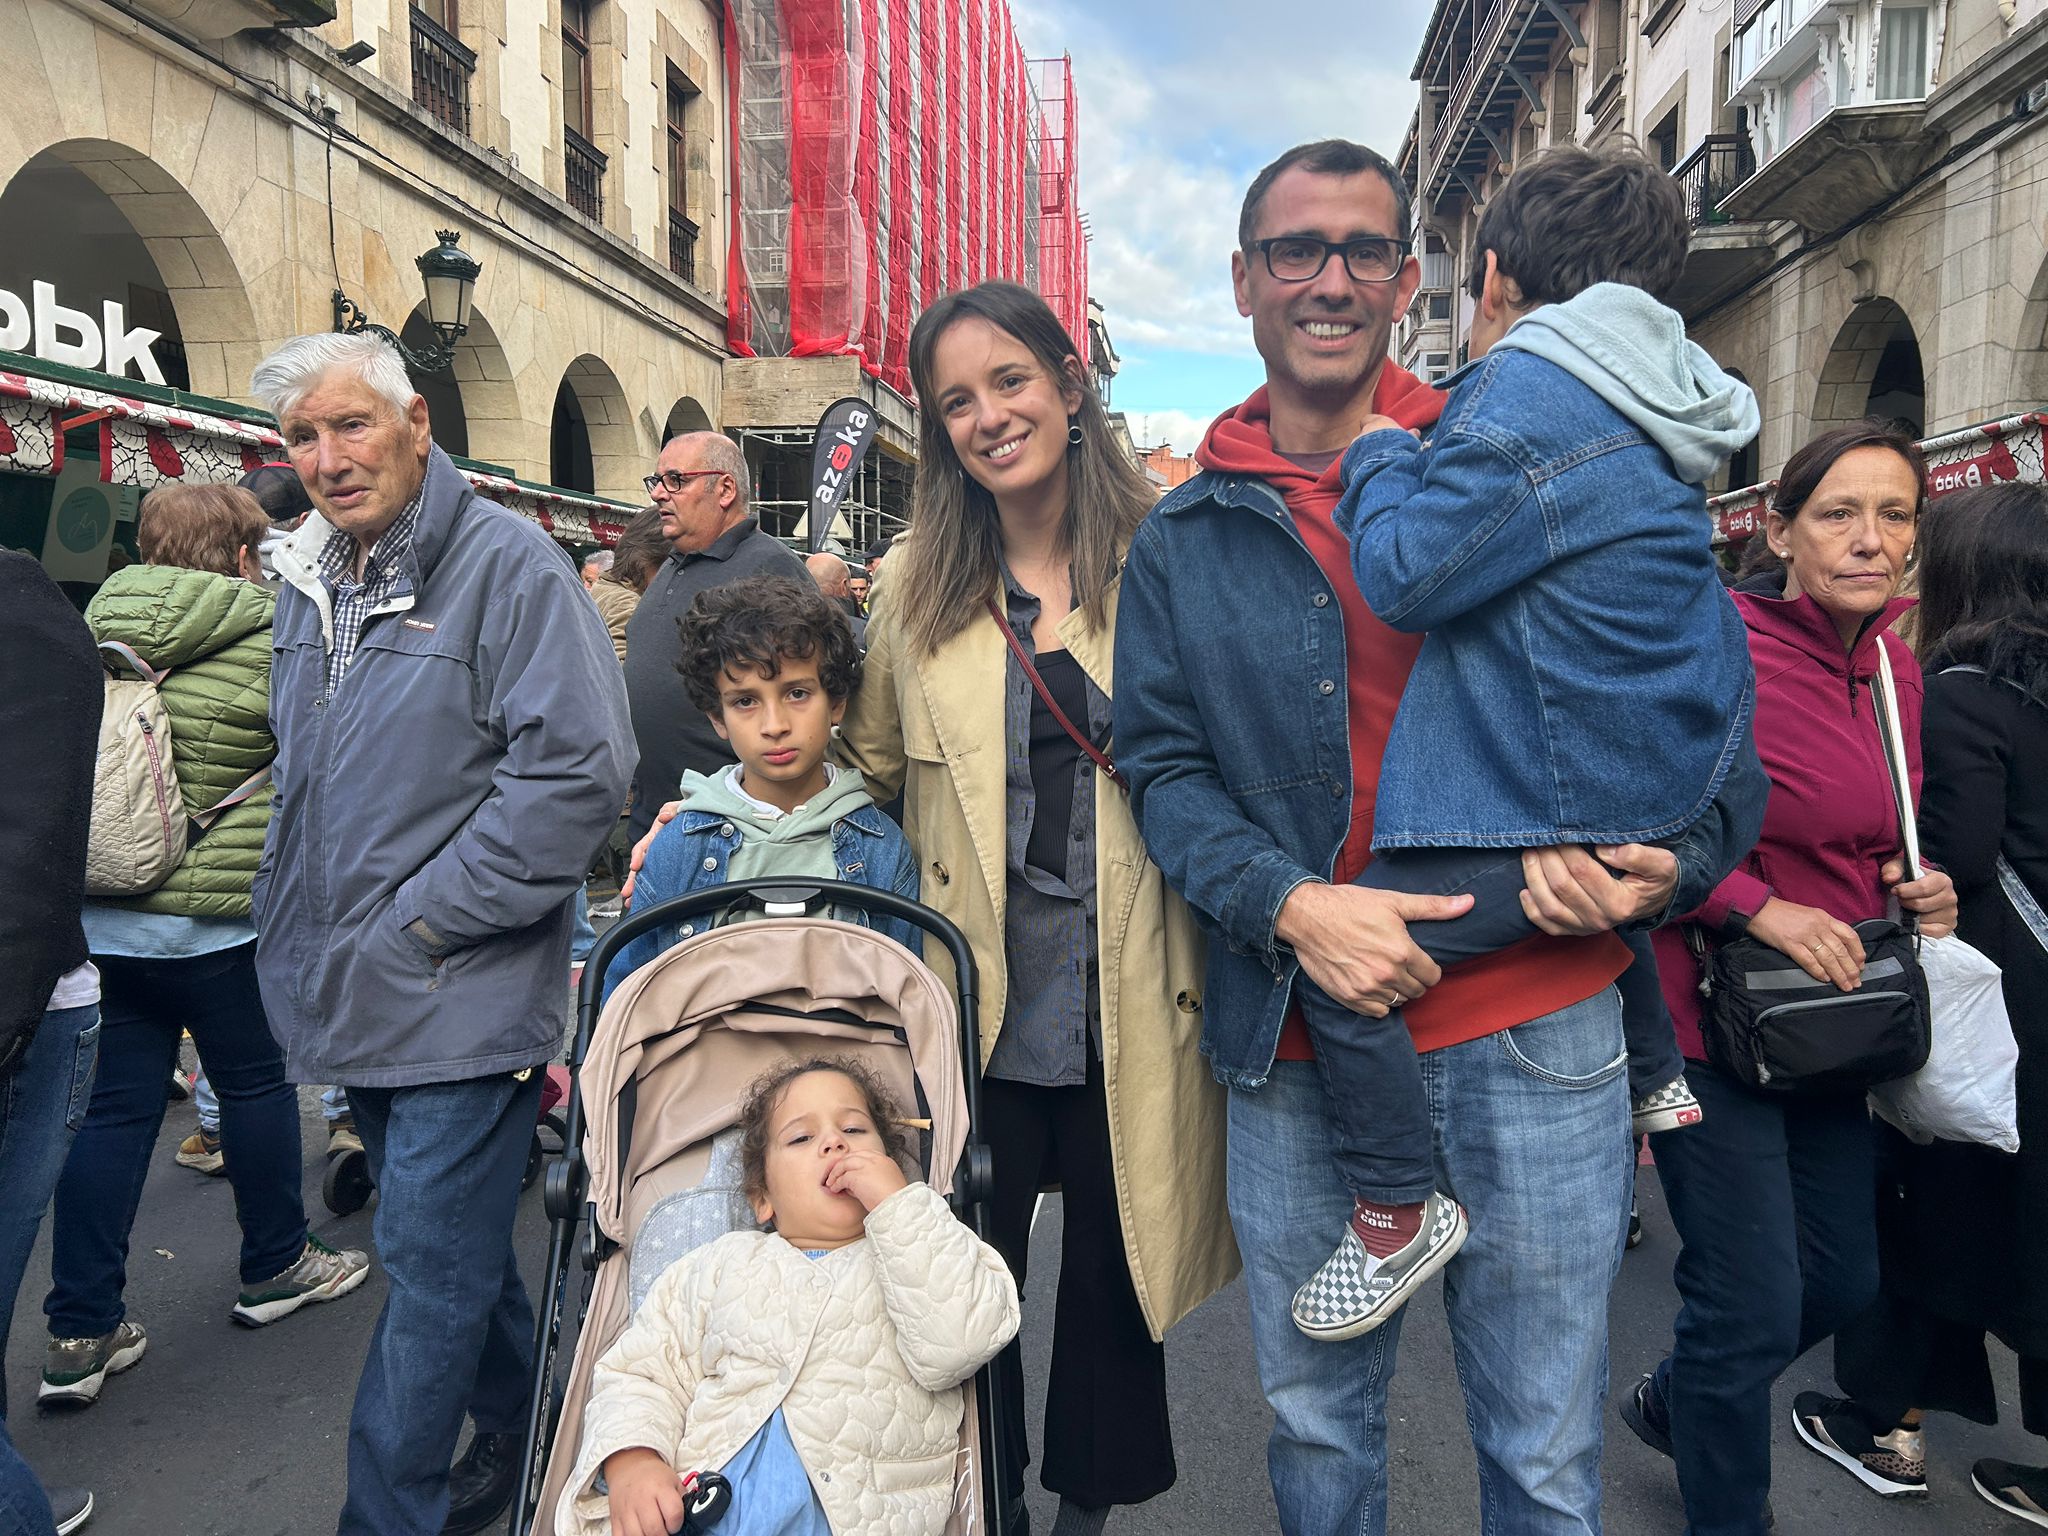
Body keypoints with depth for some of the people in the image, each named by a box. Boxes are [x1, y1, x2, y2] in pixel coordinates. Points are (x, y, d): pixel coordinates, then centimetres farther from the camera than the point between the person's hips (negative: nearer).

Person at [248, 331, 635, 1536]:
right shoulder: (309, 581, 12)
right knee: (455, 1249, 21)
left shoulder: (511, 564, -13)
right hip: (357, 1004, 8)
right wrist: (302, 928, 14)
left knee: (433, 1277, 2)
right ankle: (522, 1439, 40)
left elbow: (580, 769, -22)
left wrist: (423, 924, -18)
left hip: (462, 998, -8)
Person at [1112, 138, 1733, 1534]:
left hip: (1532, 1027, -1)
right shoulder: (1183, 539, 6)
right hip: (1296, 1040, 2)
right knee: (1315, 1421, 20)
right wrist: (1293, 906, -17)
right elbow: (1164, 769, 1)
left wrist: (1648, 860, -13)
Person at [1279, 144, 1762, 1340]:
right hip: (1679, 790, 11)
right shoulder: (1651, 407, 11)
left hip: (1562, 816, -10)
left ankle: (1399, 1212, 4)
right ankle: (1658, 1077, 52)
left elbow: (1407, 575, -19)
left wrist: (1380, 455, -3)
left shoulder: (1526, 395, -19)